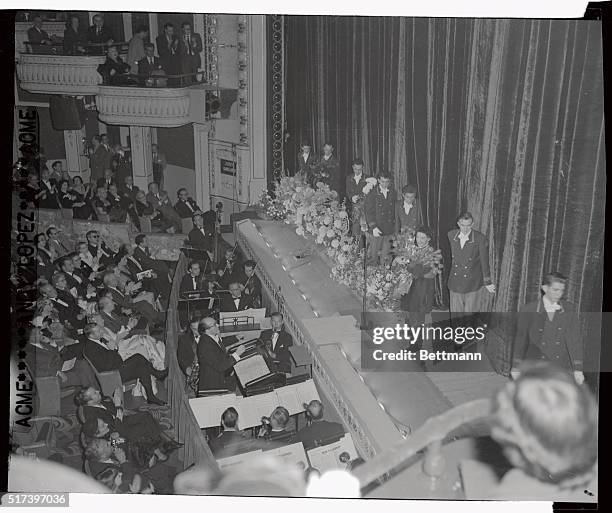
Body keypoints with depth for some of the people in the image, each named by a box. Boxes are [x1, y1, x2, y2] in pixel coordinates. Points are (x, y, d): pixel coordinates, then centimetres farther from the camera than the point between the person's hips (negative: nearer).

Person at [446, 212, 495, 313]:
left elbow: (484, 261, -6)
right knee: (455, 312, 10)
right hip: (455, 284, 4)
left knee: (470, 312, 5)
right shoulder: (451, 235, -2)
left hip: (472, 285, -3)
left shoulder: (480, 238, -14)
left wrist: (487, 282, 0)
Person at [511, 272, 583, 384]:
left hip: (562, 369, 1)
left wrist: (578, 369, 1)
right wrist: (516, 367, 10)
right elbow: (520, 339, 6)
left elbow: (575, 340, 5)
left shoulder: (569, 309, 4)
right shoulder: (528, 310, 0)